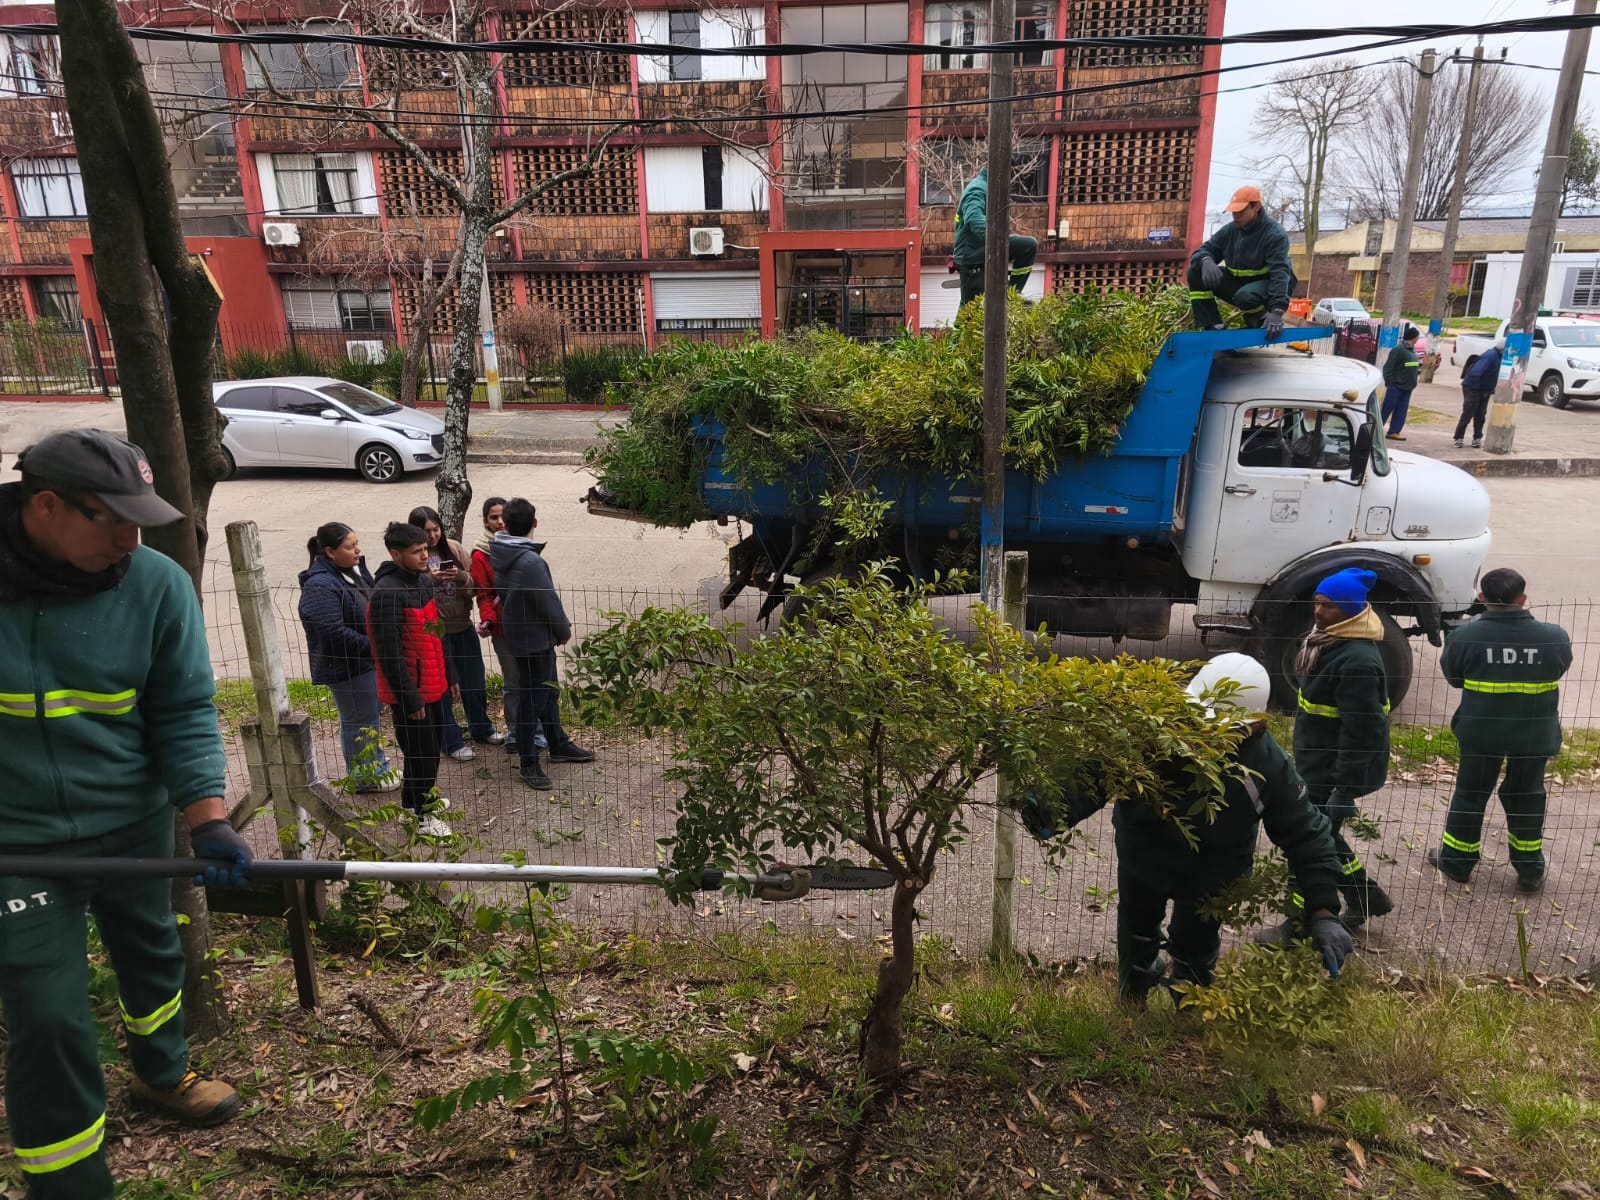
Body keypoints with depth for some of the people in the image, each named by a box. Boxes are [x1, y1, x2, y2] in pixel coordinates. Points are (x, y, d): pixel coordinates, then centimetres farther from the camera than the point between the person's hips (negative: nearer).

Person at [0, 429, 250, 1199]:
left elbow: (185, 712, -10)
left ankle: (162, 1075, 52)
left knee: (152, 956, 23)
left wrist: (208, 821, -20)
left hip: (133, 824, 3)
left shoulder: (157, 584, -11)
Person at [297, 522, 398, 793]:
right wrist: (374, 647, -23)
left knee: (372, 713, 22)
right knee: (358, 721, 6)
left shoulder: (354, 571, 5)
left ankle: (378, 767, 38)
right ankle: (365, 778, 23)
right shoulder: (320, 587, -24)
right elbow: (334, 633, -29)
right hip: (346, 667, -9)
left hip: (368, 660, 9)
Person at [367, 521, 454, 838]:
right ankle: (418, 814, 21)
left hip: (433, 684, 9)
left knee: (431, 747, 22)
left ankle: (423, 797, 42)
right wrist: (409, 698, -20)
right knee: (421, 752, 3)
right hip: (410, 692, -8)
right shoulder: (387, 593, -24)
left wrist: (448, 674, 17)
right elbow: (389, 654, -24)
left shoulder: (425, 580, 4)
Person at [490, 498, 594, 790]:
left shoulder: (499, 552, -1)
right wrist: (564, 631, -4)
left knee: (549, 692, 21)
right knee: (532, 701, 3)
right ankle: (529, 763, 15)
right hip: (535, 639, -9)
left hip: (515, 632, 9)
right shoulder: (530, 561, -28)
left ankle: (559, 745, 36)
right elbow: (549, 602, -20)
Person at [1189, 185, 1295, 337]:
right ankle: (1212, 327, -17)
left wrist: (1277, 311, -43)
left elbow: (1279, 272, -30)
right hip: (1238, 281, 6)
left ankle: (1261, 319, -5)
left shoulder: (1275, 234, -20)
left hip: (1267, 284, -6)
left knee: (1246, 297, -42)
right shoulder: (1229, 230, -2)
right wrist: (1206, 261, -30)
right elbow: (1204, 250, 0)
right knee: (1196, 272, -13)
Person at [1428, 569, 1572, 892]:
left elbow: (1453, 677, -1)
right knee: (1527, 798, 18)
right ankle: (1530, 871, 28)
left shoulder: (1464, 636, -18)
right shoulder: (1554, 637, -14)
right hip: (1535, 735, 1)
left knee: (1471, 794, 15)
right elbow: (1559, 669, 6)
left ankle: (1456, 862, 27)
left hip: (1480, 732, -1)